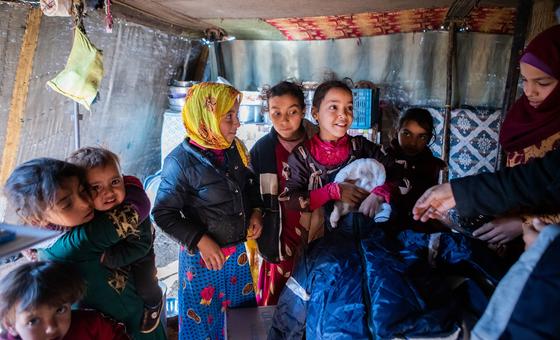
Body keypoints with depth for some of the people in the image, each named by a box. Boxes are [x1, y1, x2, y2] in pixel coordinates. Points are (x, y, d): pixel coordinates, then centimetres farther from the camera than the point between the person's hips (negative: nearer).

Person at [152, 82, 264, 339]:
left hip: (240, 251, 6)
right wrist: (200, 241, -20)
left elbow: (249, 185, 13)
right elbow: (163, 213, -15)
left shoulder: (235, 149, -4)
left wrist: (256, 211, -4)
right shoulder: (181, 161, -21)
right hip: (204, 256, -5)